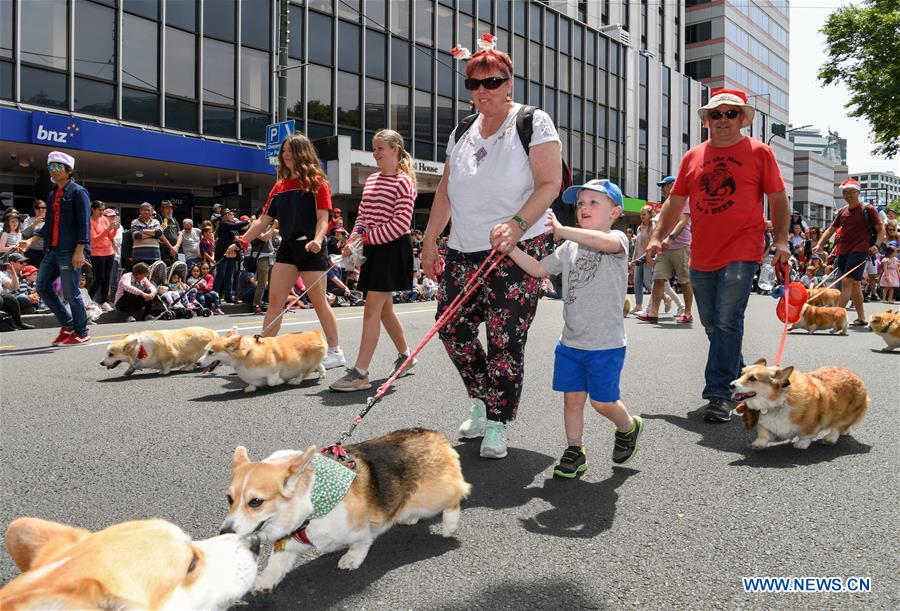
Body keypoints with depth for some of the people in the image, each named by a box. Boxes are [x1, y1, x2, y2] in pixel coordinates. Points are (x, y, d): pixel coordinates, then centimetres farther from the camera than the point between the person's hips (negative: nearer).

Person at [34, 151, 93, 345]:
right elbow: (49, 223, 22)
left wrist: (80, 251, -20)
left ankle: (81, 333, 8)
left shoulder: (78, 192, -5)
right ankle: (67, 324, 19)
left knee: (70, 292, -5)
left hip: (71, 250, -8)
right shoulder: (52, 194, 18)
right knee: (42, 286, 7)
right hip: (52, 249, 8)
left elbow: (84, 224, -13)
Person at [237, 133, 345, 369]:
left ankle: (335, 352, 12)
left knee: (319, 302, 0)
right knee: (274, 300, 1)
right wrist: (241, 242, 4)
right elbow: (263, 221, 12)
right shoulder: (280, 186, 13)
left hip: (310, 248, -6)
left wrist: (317, 240, -29)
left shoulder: (316, 182, -3)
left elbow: (323, 218, -11)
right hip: (287, 246, 6)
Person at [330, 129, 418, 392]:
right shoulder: (371, 180, 16)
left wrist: (367, 238, -17)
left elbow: (402, 223, -16)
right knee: (384, 307, 15)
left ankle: (360, 373, -12)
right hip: (372, 249, 8)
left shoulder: (403, 181, -8)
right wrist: (354, 239, -2)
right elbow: (362, 216, 17)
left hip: (393, 248, -8)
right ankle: (405, 355, 34)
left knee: (372, 307, -13)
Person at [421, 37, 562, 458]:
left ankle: (497, 425, 9)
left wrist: (516, 225, -25)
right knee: (453, 328, 5)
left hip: (518, 250, -6)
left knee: (505, 340, -5)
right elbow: (445, 191, 19)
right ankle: (480, 403, 27)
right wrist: (430, 240, 14)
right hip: (463, 251, 6)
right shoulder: (462, 133, 16)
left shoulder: (533, 122, -2)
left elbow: (550, 184, -11)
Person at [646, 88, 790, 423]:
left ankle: (719, 395, -7)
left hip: (741, 253, -5)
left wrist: (781, 240, -7)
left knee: (727, 323, -12)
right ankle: (740, 380, 32)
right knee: (712, 325, 12)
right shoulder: (693, 157, 12)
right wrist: (657, 237, 7)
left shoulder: (759, 152, 3)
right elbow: (675, 202, 16)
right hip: (701, 256, 5)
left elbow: (778, 200, 3)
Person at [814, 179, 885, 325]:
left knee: (847, 281, -16)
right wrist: (820, 244, -2)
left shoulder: (868, 209, -1)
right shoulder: (842, 212, 14)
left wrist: (876, 245, -17)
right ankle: (861, 318, 18)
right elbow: (831, 229, 13)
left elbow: (881, 229, -1)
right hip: (843, 251, 6)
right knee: (854, 284, 11)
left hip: (859, 250, -6)